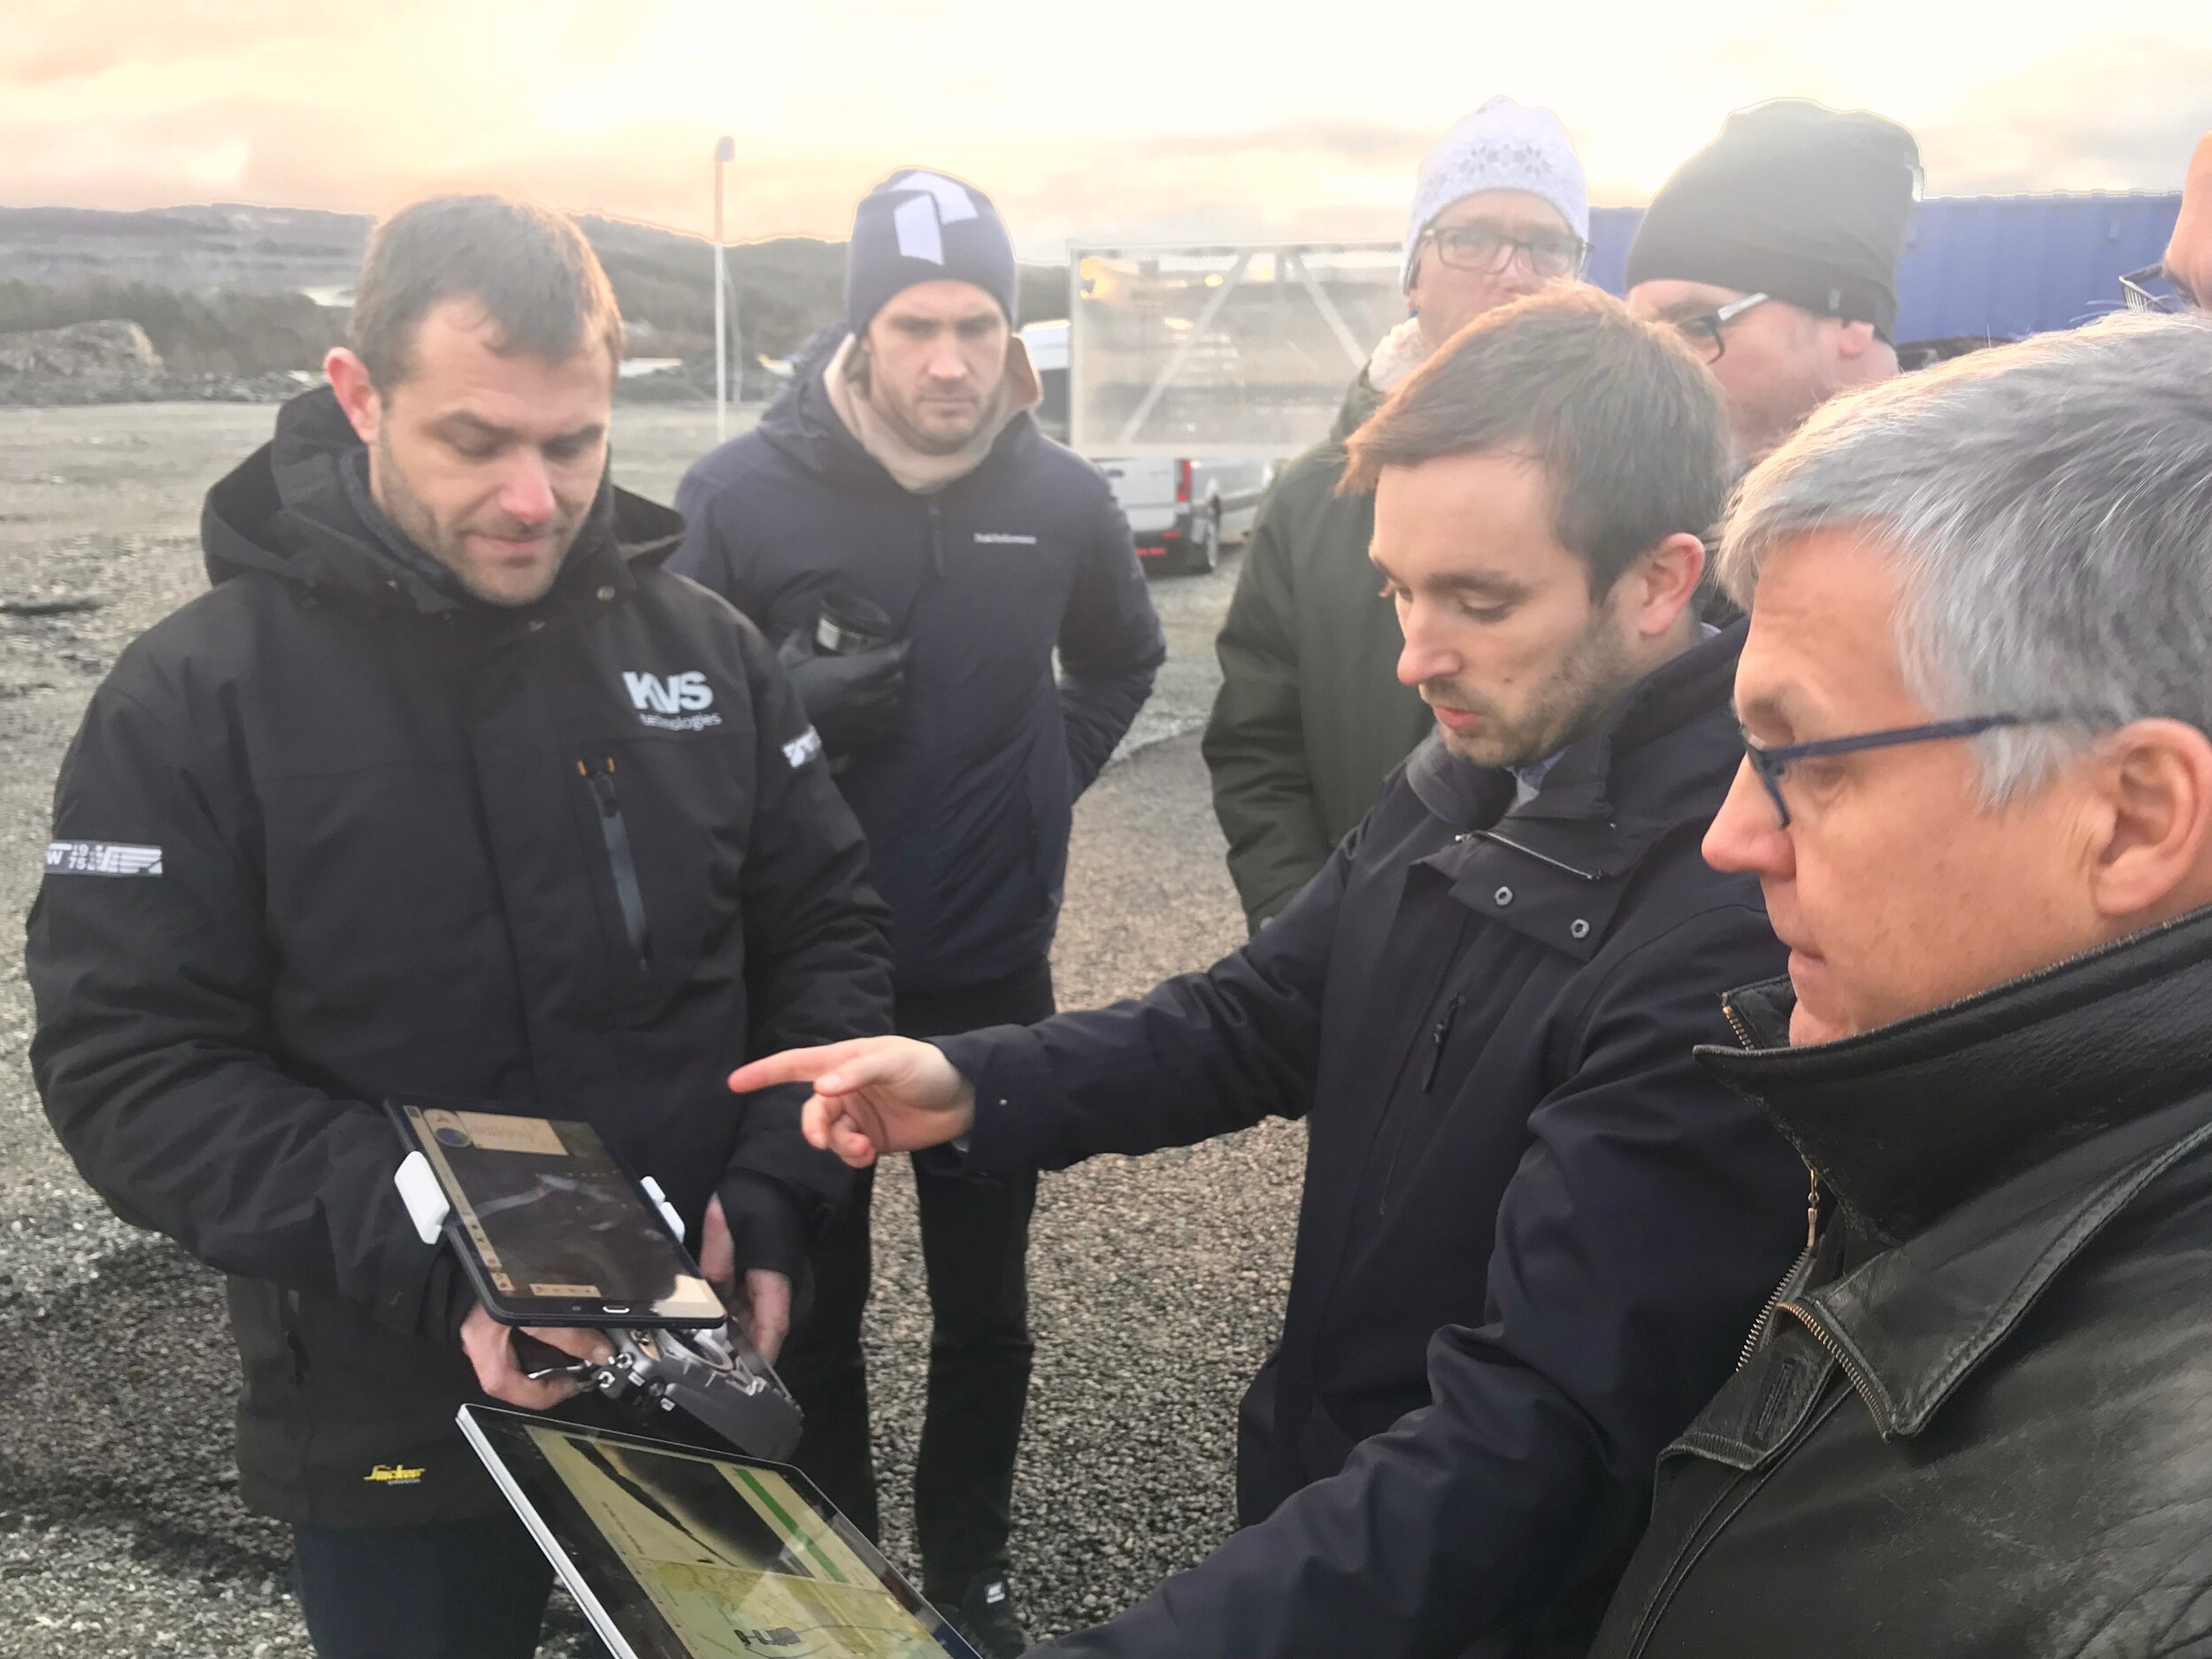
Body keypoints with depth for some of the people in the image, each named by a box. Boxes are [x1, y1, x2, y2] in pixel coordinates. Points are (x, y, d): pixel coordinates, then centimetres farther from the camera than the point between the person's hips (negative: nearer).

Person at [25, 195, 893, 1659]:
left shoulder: (706, 646, -3)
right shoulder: (194, 699, -11)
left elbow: (829, 936, 2)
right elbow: (134, 1067, -14)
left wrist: (770, 1199, -12)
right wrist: (433, 1263, -26)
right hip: (390, 1430, -3)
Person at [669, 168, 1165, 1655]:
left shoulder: (1064, 497, -5)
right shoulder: (745, 490, -12)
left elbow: (1122, 664, 15)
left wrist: (1050, 775, 2)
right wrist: (789, 706, -22)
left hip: (995, 977, 2)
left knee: (985, 1304, 16)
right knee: (813, 1308, 14)